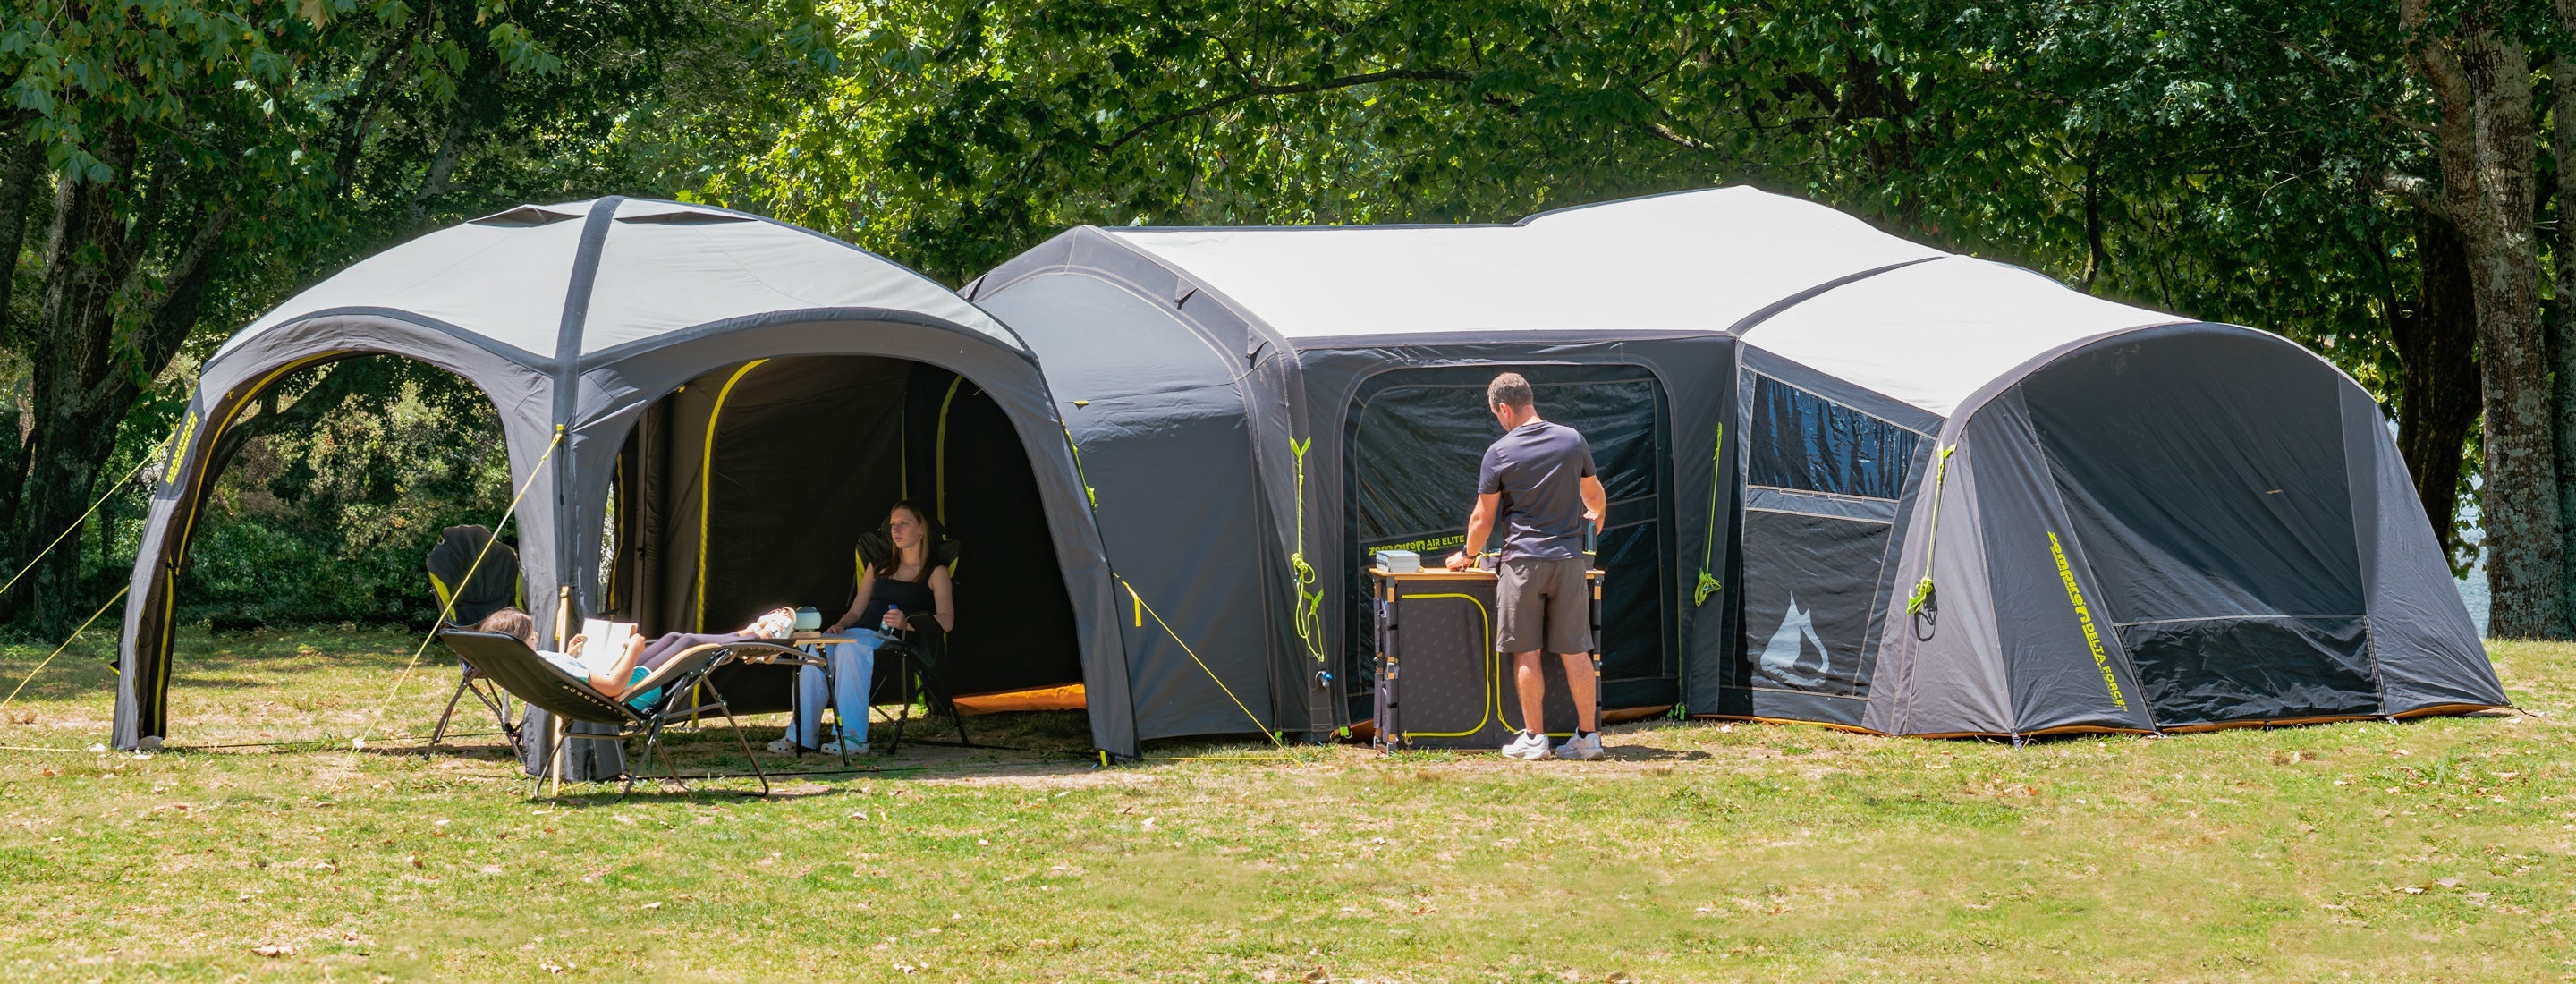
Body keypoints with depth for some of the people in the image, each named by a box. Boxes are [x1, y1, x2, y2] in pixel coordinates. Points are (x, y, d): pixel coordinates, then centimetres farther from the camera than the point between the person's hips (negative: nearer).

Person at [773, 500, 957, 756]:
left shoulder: (935, 574, 10)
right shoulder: (878, 568, 29)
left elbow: (946, 621, -5)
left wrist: (907, 622, -23)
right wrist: (839, 626, 0)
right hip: (860, 633, 5)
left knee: (850, 648, -38)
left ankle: (852, 737, -42)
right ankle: (802, 735, -31)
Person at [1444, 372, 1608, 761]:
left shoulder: (1499, 453, -6)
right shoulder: (1572, 440, 3)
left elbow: (1483, 517, 0)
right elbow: (1596, 497, 18)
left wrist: (1468, 555, 19)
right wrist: (1594, 517, 42)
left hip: (1523, 560, -3)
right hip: (1568, 558, 3)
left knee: (1525, 653, 3)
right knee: (1575, 651, 6)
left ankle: (1534, 737, 3)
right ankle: (1588, 735, 6)